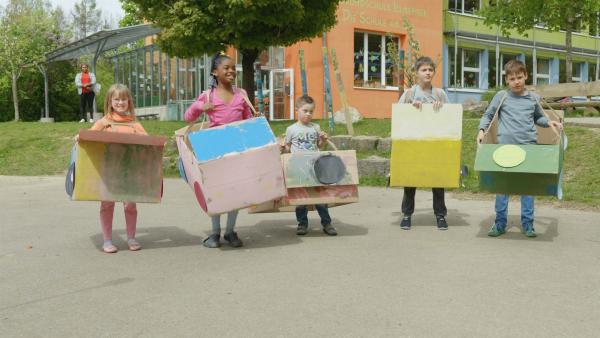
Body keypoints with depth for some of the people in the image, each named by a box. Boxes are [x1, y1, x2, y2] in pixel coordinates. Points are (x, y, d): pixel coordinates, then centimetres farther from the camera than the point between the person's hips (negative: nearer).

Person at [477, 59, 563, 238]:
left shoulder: (533, 98, 10)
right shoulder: (501, 96, 3)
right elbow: (487, 115, 9)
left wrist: (549, 122, 7)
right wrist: (482, 130, -6)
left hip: (529, 147, 2)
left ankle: (527, 223, 15)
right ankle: (500, 223, 12)